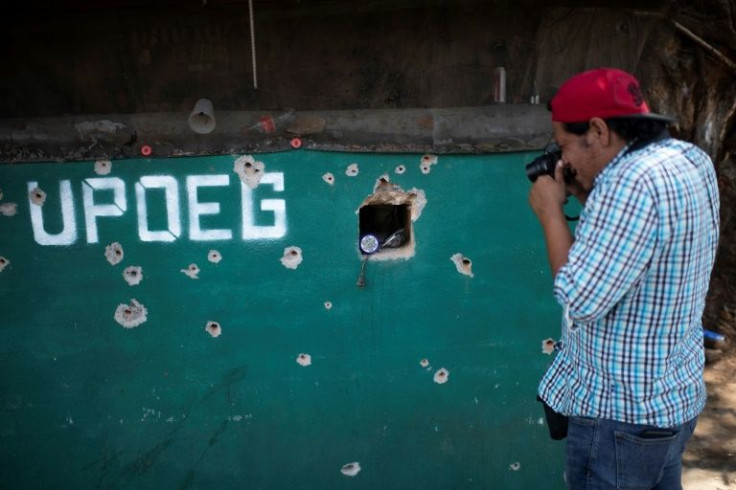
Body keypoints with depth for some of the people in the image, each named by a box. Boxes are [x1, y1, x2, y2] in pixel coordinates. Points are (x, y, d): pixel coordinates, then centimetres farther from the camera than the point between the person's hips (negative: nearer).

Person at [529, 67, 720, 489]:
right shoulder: (690, 159, 2)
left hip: (623, 415, -9)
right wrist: (588, 197, 3)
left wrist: (551, 211, -17)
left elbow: (582, 300, -27)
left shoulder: (634, 182, -28)